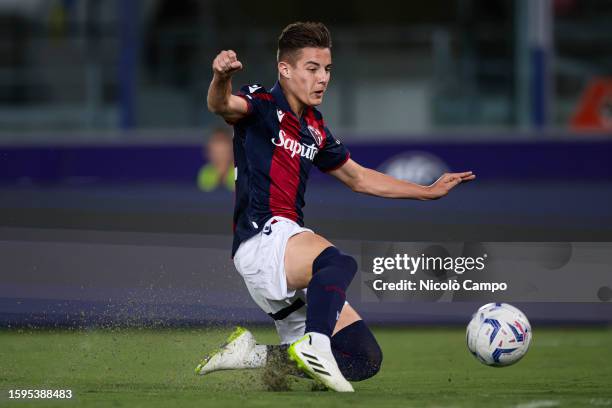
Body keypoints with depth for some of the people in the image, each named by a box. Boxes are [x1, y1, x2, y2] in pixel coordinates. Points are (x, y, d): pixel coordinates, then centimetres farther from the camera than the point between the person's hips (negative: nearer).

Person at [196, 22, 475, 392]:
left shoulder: (315, 129, 20)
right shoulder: (262, 105, -3)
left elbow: (358, 178, 33)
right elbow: (222, 105, -26)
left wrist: (429, 191, 33)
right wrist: (221, 79, -50)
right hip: (262, 238, -8)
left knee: (365, 359, 3)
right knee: (340, 264, -38)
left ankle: (253, 354, 7)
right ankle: (315, 345, -48)